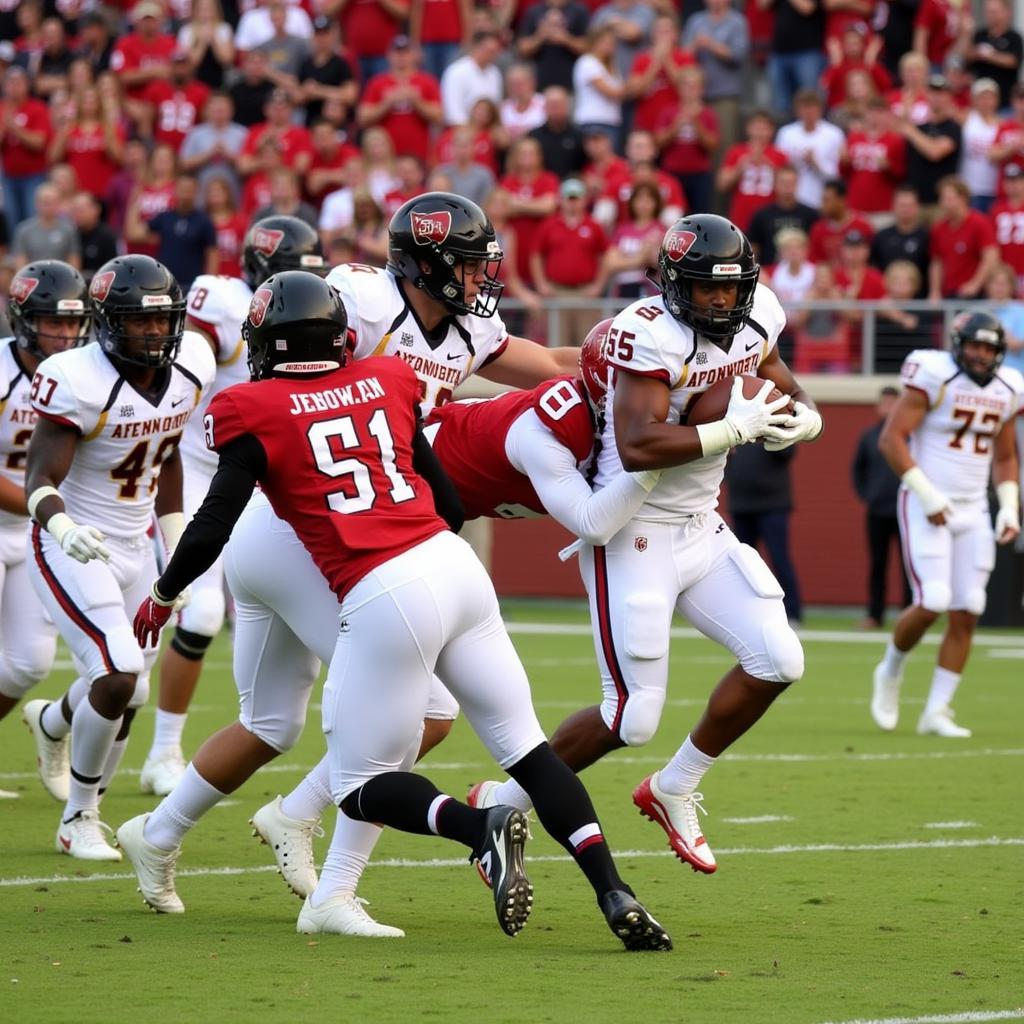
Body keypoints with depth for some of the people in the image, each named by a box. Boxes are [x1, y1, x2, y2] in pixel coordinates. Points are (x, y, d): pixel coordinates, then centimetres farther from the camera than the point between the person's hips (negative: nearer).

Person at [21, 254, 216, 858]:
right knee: (119, 675, -18)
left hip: (135, 548, 7)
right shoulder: (80, 382, -24)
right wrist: (62, 526, -45)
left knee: (127, 693, 10)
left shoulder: (189, 367, -4)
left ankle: (54, 723, 48)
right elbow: (41, 480, -24)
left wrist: (178, 546, 13)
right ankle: (80, 819, 3)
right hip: (72, 549, -7)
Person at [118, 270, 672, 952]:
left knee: (361, 787, 8)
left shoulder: (254, 411, 2)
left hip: (385, 600, -5)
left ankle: (480, 828, -19)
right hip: (455, 564, 5)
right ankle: (614, 894, -2)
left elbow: (214, 525, 0)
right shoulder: (385, 385, 16)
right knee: (525, 743, 12)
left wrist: (163, 596, 16)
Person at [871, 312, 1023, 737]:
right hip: (926, 507, -6)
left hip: (973, 511, 6)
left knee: (965, 614, -1)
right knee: (932, 602, -16)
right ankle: (890, 673, 13)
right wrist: (925, 493, -19)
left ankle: (936, 712, 6)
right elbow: (891, 438, -14)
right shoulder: (935, 377, -12)